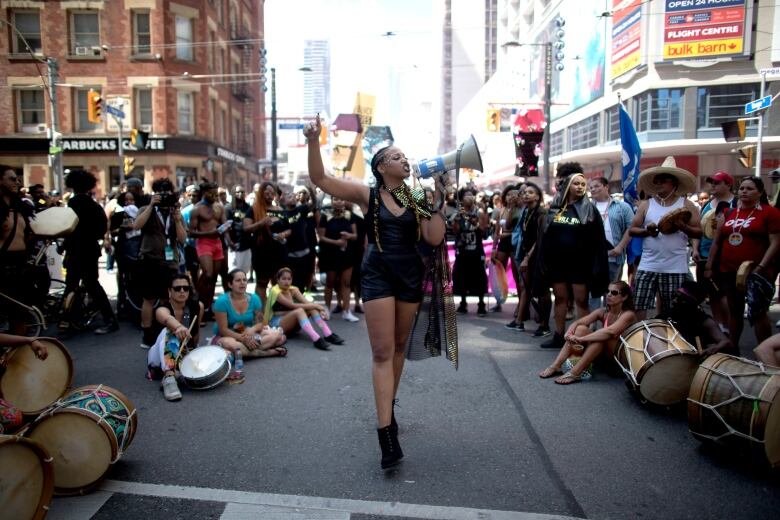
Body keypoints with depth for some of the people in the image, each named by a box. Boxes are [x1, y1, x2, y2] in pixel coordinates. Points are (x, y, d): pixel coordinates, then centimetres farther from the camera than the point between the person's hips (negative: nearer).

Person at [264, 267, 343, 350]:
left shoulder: (293, 290, 5)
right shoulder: (275, 291, -16)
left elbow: (307, 303, -8)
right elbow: (293, 306, -25)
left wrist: (320, 310, -27)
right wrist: (315, 305, -27)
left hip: (291, 323, 7)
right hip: (275, 324, -6)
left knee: (311, 308, -17)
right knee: (299, 311, -33)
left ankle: (328, 335, -27)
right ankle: (316, 339, -50)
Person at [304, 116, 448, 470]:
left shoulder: (417, 200, 6)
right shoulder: (367, 195, -2)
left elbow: (434, 238, -4)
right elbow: (320, 178, -9)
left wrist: (439, 199, -9)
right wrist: (313, 143, -22)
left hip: (411, 275, 4)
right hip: (378, 275, -4)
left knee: (398, 348, 15)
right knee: (382, 352, -8)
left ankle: (388, 408, 34)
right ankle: (386, 433, -8)